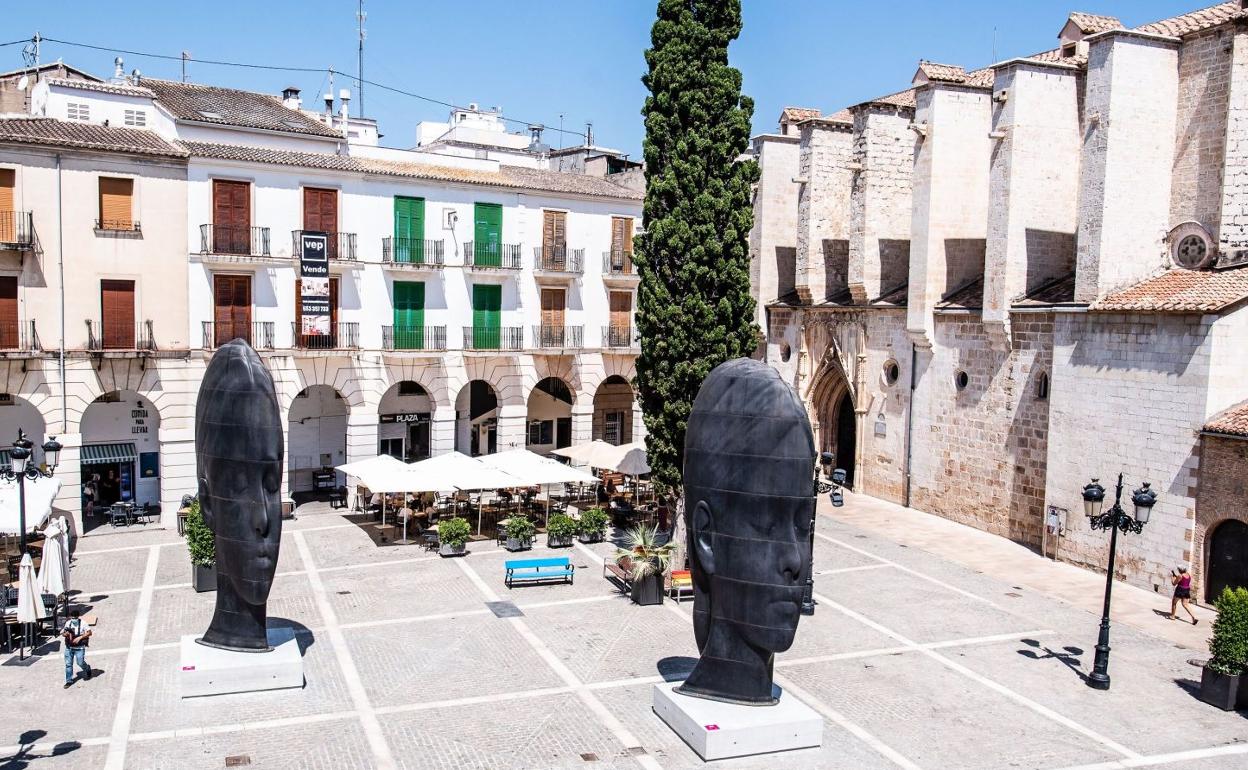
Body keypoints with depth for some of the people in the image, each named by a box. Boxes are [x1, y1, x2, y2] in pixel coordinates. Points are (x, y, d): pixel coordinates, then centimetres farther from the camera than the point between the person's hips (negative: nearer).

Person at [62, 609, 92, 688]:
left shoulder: (82, 623, -11)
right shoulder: (68, 623, 2)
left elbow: (89, 633, -12)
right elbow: (63, 633, 9)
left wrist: (79, 638, -22)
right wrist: (65, 634, -16)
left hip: (79, 648, -4)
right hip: (69, 647, 4)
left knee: (80, 663, 0)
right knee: (68, 664, 4)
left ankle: (87, 669, 33)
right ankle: (69, 681, 15)